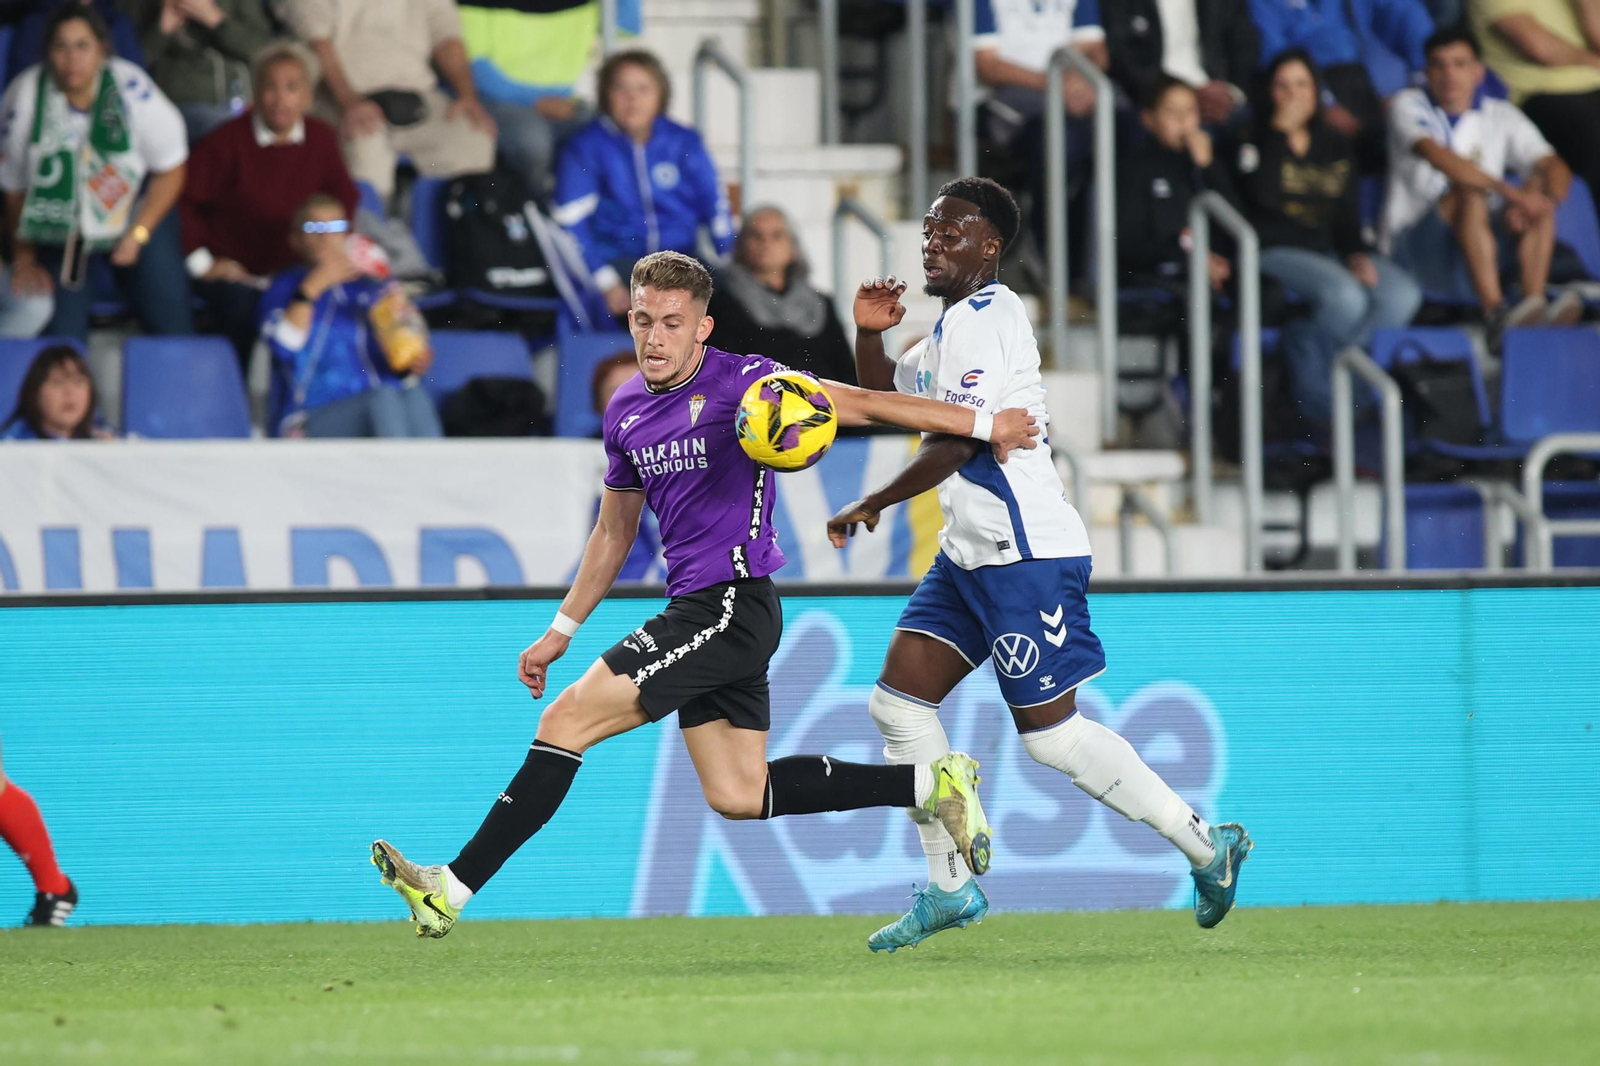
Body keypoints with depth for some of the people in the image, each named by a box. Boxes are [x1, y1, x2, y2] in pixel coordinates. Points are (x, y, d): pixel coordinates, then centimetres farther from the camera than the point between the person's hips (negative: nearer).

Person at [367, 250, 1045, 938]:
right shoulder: (626, 411, 13)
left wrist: (985, 422, -15)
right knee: (738, 797, 7)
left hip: (733, 605, -9)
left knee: (566, 722, -12)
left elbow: (864, 406, -10)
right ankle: (929, 783, 16)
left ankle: (452, 889, -8)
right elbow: (613, 534, 24)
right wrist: (560, 632, 23)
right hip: (695, 611, 9)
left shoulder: (742, 382, -10)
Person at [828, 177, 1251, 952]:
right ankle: (951, 886, 9)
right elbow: (886, 396, 31)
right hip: (972, 554, 10)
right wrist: (869, 335, 11)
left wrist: (870, 507, -10)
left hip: (1027, 554, -10)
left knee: (1049, 732, -8)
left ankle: (1205, 846, 2)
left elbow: (955, 443, -21)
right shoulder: (955, 324, 18)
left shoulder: (982, 317, -14)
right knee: (899, 700, 5)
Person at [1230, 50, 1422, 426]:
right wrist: (1280, 132, -11)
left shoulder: (1336, 146, 18)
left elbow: (1349, 214, 18)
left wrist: (1356, 254, -2)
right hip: (1277, 251, -5)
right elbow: (1263, 195, -17)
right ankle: (1315, 391, -12)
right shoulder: (1255, 143, 3)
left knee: (1402, 296, -22)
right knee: (1345, 296, -35)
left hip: (1329, 250, 5)